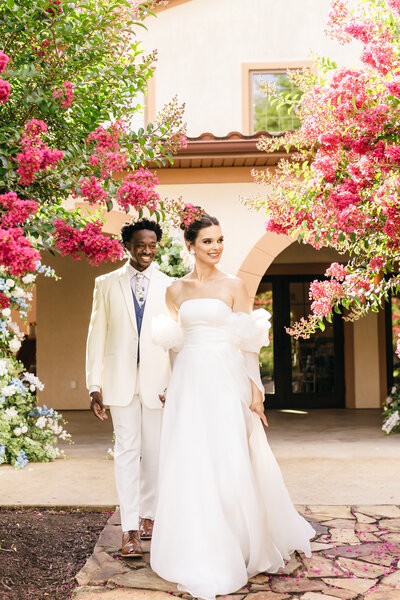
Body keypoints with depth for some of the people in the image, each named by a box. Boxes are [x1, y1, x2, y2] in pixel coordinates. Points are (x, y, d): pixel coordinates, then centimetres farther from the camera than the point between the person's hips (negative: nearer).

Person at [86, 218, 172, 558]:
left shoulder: (168, 287, 6)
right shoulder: (107, 284, 6)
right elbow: (97, 335, 5)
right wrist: (95, 385, -1)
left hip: (158, 381, 1)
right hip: (120, 381, -1)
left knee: (154, 452, 9)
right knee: (126, 450, -3)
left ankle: (148, 515, 25)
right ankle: (130, 530, -2)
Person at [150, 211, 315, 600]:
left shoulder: (233, 286, 2)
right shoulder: (176, 290, 10)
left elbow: (248, 343, -1)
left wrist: (255, 389, -6)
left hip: (226, 382, -3)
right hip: (189, 383, 3)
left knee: (231, 465, -2)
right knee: (191, 467, 3)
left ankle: (242, 548, 19)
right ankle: (201, 555, 18)